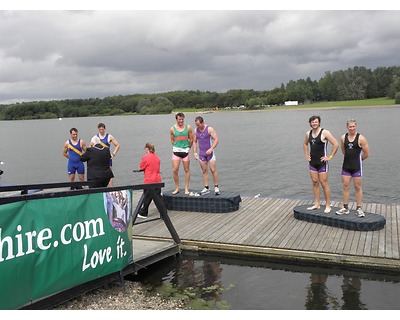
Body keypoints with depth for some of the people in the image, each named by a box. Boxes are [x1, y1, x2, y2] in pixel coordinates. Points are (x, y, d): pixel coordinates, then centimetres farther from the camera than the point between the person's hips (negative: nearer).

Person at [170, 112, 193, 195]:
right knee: (175, 170, -5)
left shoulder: (188, 127, 2)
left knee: (186, 170, 4)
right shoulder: (172, 129, 2)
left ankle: (186, 188, 13)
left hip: (185, 151, 0)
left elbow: (191, 140, 10)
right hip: (176, 151, 0)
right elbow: (172, 141, 12)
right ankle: (177, 188, 9)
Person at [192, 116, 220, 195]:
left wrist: (211, 149, -23)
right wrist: (194, 152, 6)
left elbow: (216, 140, -11)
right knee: (204, 171, 6)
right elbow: (194, 141, 14)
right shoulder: (196, 130, 5)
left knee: (213, 170, -6)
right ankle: (206, 188, 11)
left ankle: (216, 187, 3)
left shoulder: (209, 129, -9)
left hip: (209, 152, -4)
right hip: (201, 153, 4)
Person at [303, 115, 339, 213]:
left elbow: (336, 144, -14)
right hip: (312, 162, 6)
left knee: (324, 183, -3)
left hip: (322, 162, -6)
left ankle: (328, 206, 5)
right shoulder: (308, 133, 7)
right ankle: (316, 204, 17)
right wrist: (307, 155, 15)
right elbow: (305, 144, 27)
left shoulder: (324, 133, -12)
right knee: (315, 183, 9)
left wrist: (330, 157, -14)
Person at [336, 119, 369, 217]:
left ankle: (359, 209, 11)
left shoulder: (361, 138, -11)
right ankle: (345, 208, 15)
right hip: (346, 166, 4)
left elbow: (366, 154, -6)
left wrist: (358, 159, 6)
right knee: (345, 186, 7)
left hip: (356, 166, -4)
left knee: (358, 187, 3)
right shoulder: (343, 138, 3)